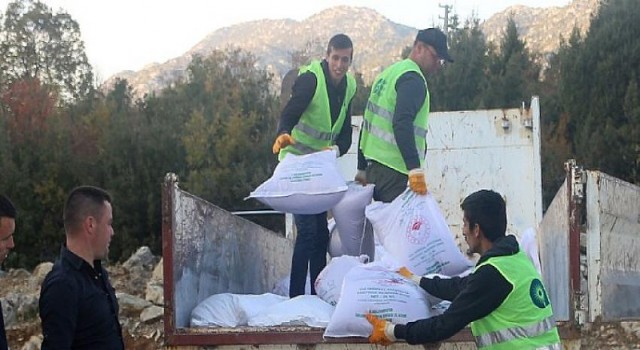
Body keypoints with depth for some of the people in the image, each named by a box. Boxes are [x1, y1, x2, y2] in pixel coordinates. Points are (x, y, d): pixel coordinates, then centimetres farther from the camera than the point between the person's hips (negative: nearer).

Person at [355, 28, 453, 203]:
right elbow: (402, 124, -25)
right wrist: (415, 169, -32)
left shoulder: (389, 72, 19)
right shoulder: (413, 79, -10)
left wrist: (362, 169, 26)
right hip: (394, 173, -10)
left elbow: (369, 122, 23)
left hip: (373, 168, 10)